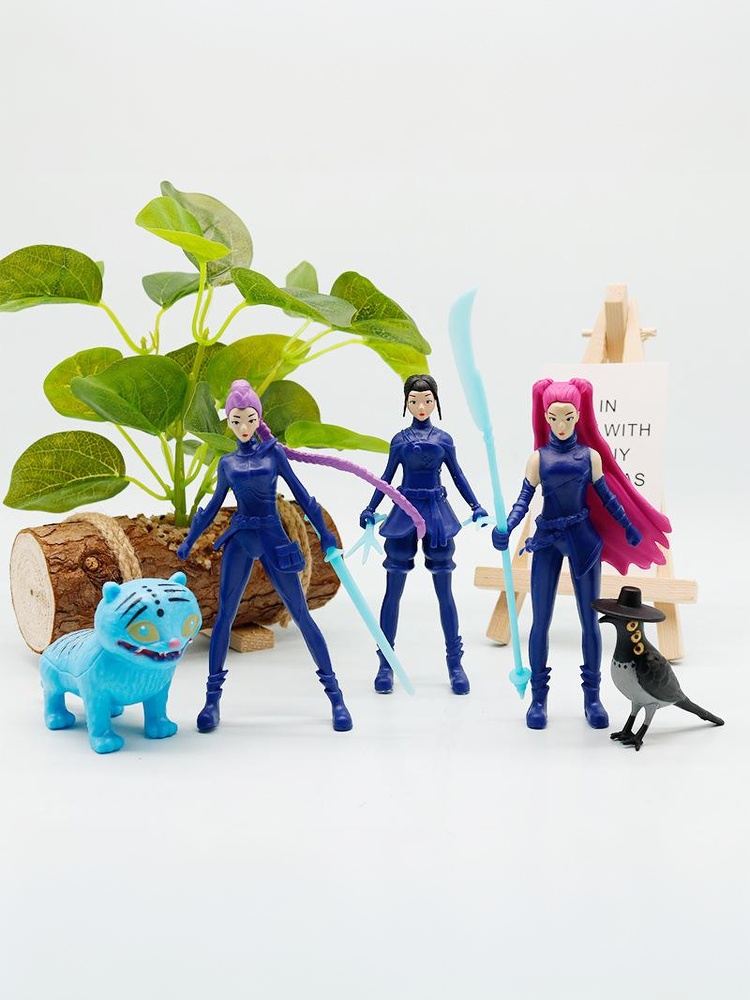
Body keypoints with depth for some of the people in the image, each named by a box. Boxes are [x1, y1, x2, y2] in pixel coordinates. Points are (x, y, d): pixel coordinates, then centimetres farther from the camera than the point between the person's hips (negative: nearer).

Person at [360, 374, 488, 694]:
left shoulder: (444, 439, 5)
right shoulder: (399, 439, 5)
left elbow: (458, 477, 10)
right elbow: (386, 479, 10)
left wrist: (476, 506, 2)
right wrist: (370, 509, 2)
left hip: (437, 512, 0)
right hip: (404, 512, 0)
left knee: (444, 590, 3)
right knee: (393, 591, 1)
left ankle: (455, 663, 12)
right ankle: (385, 663, 10)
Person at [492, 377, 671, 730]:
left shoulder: (591, 455, 2)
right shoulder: (538, 457, 1)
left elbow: (606, 496, 9)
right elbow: (523, 500, -2)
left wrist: (629, 528, 12)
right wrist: (505, 530, -18)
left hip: (584, 539, 0)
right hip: (547, 541, 0)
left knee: (589, 619, 3)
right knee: (540, 620, 1)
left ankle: (592, 696, 14)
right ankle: (538, 697, 12)